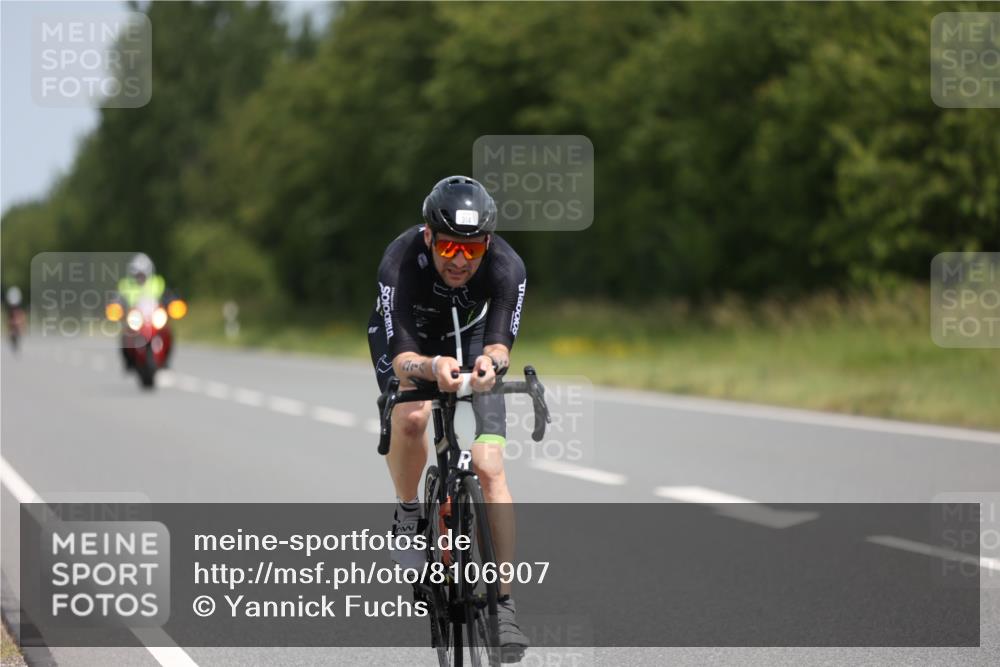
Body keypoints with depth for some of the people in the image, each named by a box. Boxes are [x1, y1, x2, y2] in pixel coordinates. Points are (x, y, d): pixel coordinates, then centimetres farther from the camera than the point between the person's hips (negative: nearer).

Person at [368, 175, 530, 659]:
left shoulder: (507, 268, -33)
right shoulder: (400, 263, -37)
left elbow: (500, 344, -33)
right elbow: (402, 359, -39)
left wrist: (491, 361, -57)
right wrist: (432, 368, -62)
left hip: (469, 335, 1)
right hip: (406, 336, -1)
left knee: (490, 467, -12)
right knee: (410, 417, -33)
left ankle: (504, 605, -9)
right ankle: (407, 518, -4)